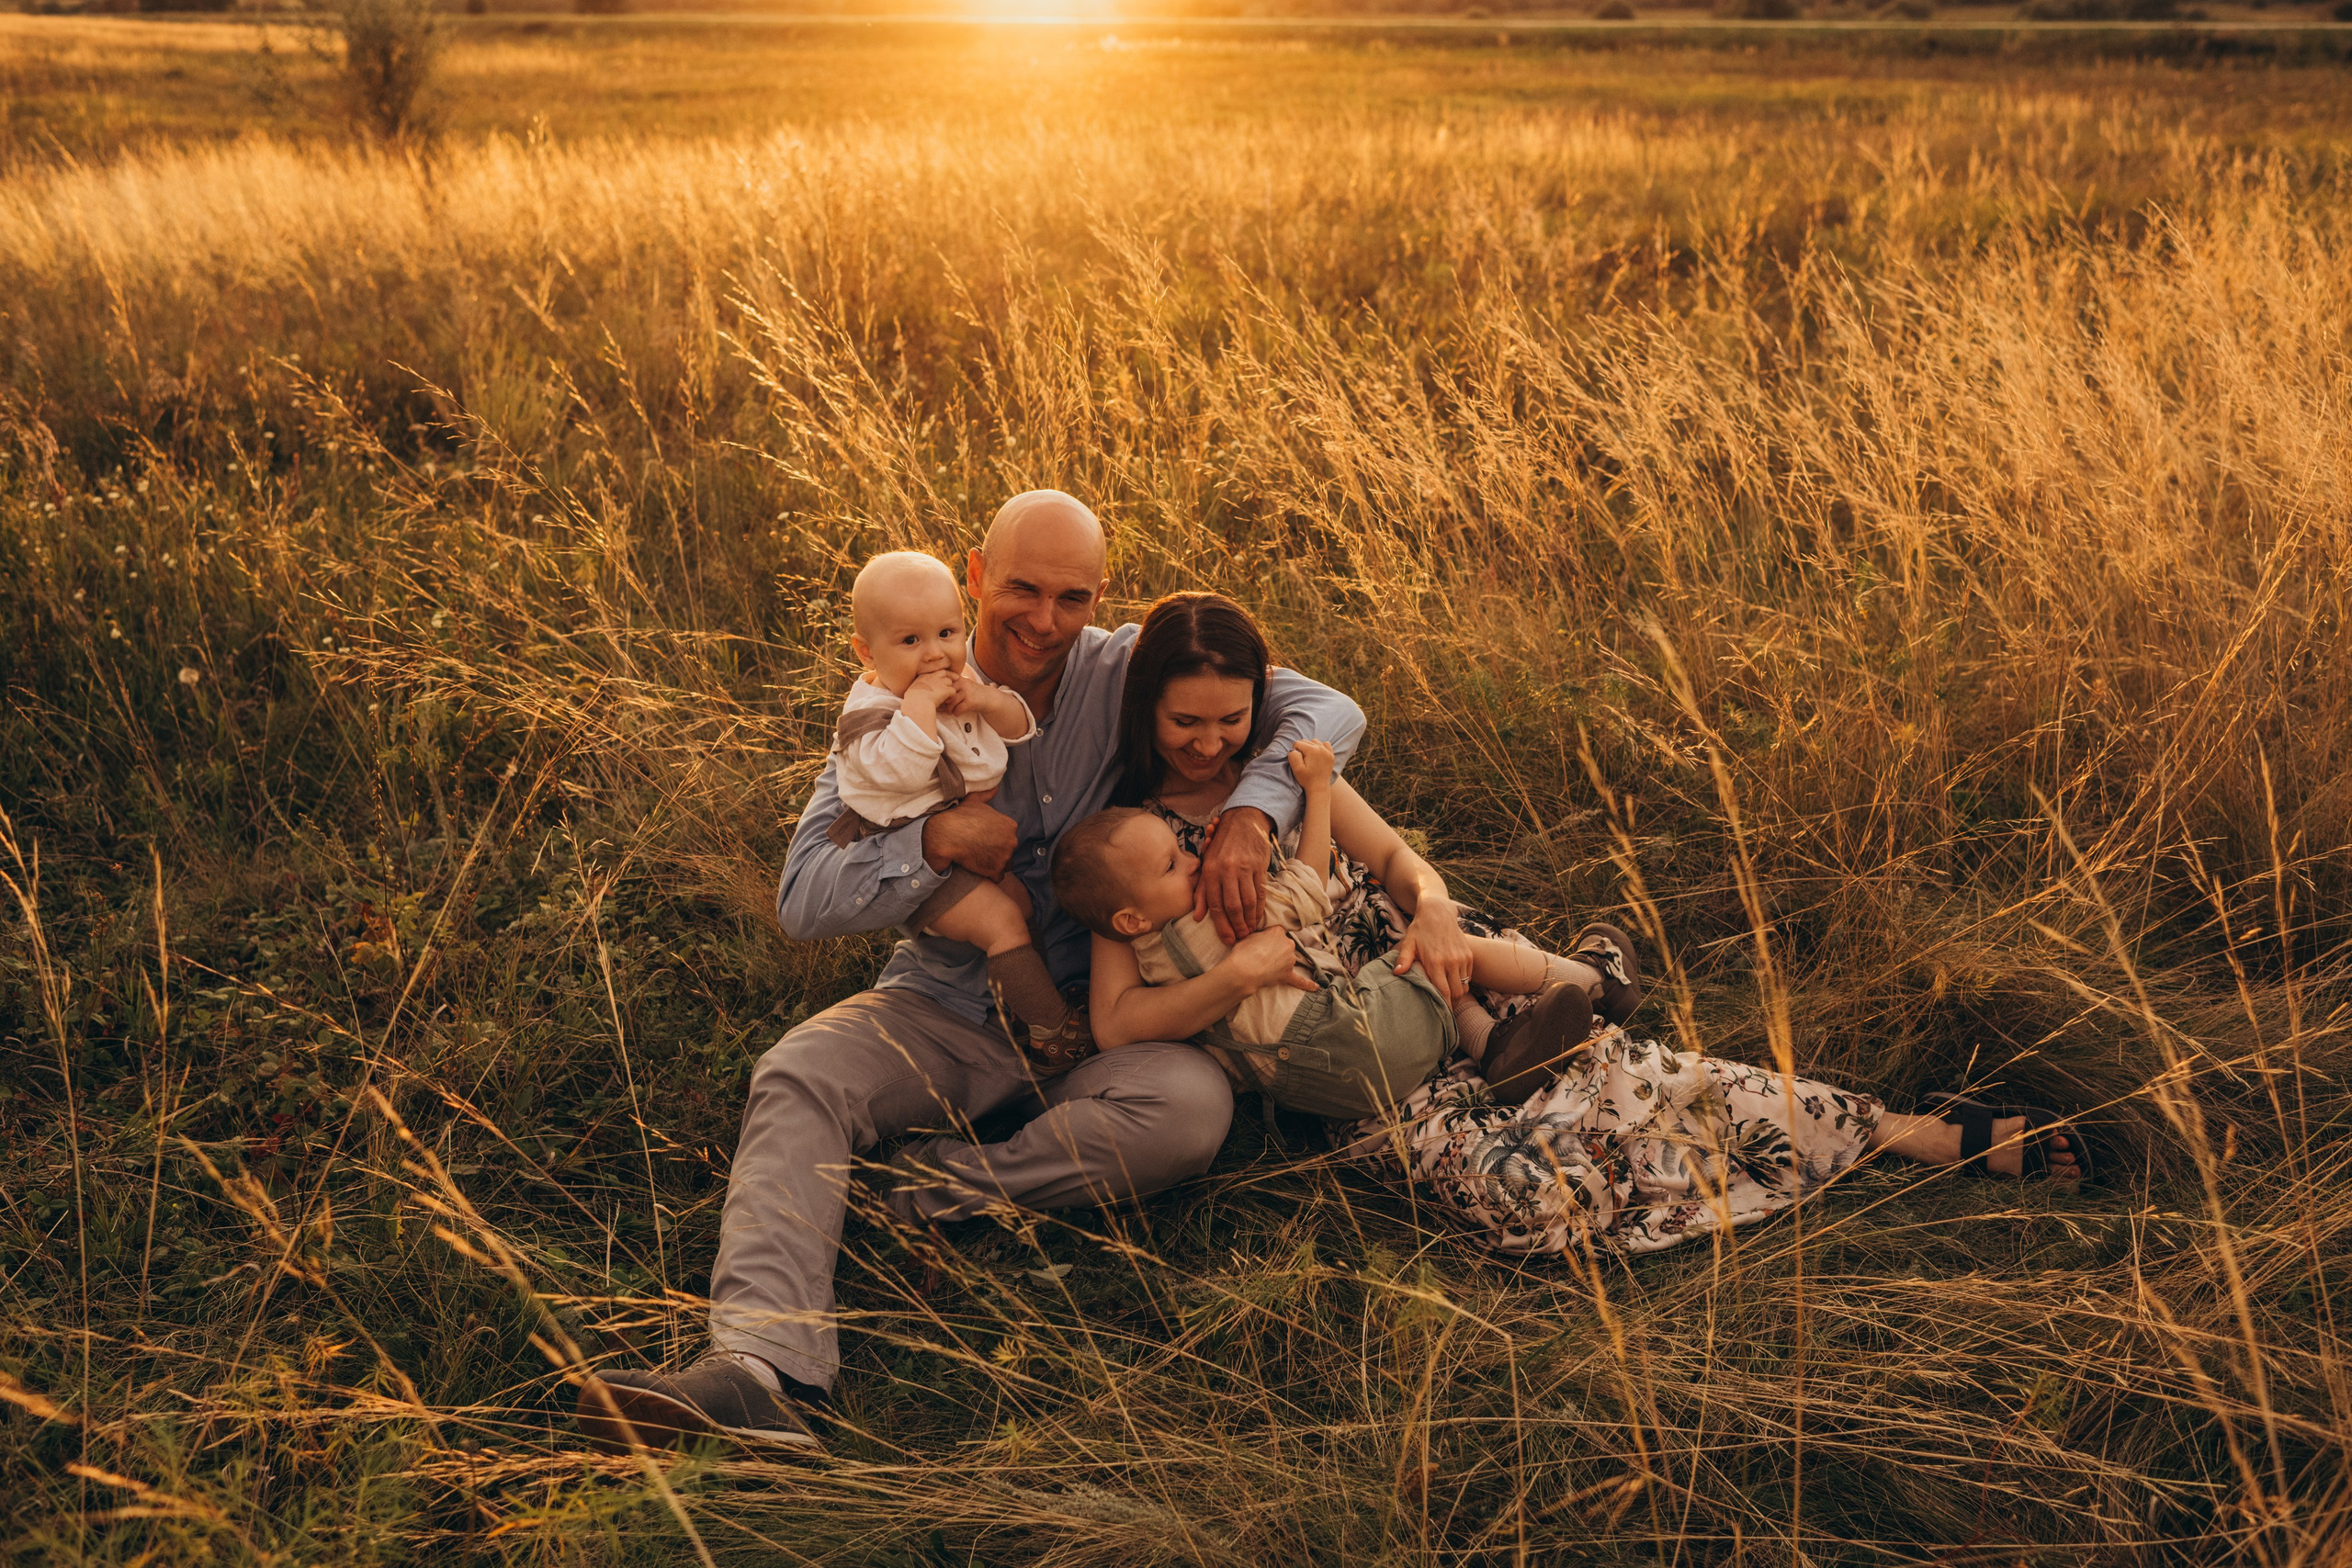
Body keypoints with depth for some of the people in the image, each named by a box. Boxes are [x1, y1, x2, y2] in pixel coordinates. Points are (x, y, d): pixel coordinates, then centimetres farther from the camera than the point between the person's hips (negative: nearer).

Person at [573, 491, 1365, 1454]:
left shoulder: (1130, 676, -4)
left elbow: (1326, 710, -5)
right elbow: (804, 901, -9)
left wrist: (1250, 813, -23)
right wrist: (938, 839, -23)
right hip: (943, 1008, 1)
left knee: (1193, 1106, -31)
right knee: (796, 1078, -27)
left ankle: (932, 1194, -24)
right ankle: (763, 1368, -41)